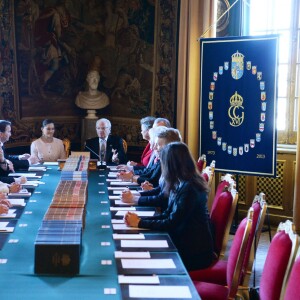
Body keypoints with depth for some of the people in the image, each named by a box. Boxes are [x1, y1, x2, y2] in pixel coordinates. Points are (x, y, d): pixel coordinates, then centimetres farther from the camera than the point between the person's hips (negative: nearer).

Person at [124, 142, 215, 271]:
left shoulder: (189, 189, -22)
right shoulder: (181, 184, 5)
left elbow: (171, 223, -20)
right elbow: (168, 214, 7)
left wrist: (139, 223, -11)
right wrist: (140, 219, -4)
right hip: (185, 243, 7)